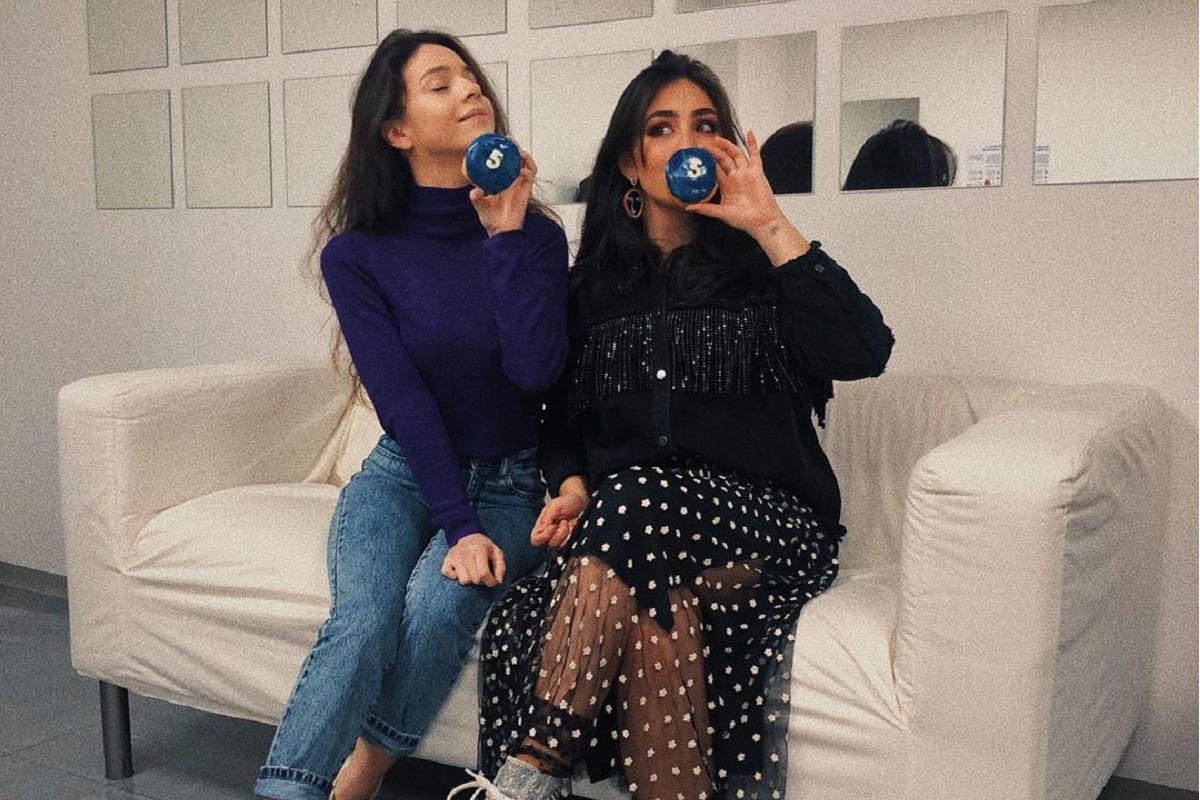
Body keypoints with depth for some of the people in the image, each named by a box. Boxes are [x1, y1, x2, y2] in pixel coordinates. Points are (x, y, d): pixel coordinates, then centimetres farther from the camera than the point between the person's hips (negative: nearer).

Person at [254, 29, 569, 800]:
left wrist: (508, 235, -18)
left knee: (438, 604, -28)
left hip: (510, 482, 1)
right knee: (363, 620, -28)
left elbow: (536, 370, -17)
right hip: (406, 471, 0)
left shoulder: (535, 235, -3)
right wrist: (459, 525, -19)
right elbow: (403, 400, -12)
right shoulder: (357, 254, -5)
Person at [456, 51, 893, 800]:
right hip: (624, 518, 2)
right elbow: (565, 415, 19)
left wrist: (769, 225, -12)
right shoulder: (595, 284, 15)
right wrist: (572, 485, -4)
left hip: (766, 520, -2)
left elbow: (864, 352, -11)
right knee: (657, 607, -34)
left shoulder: (759, 265, 7)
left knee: (639, 506, -34)